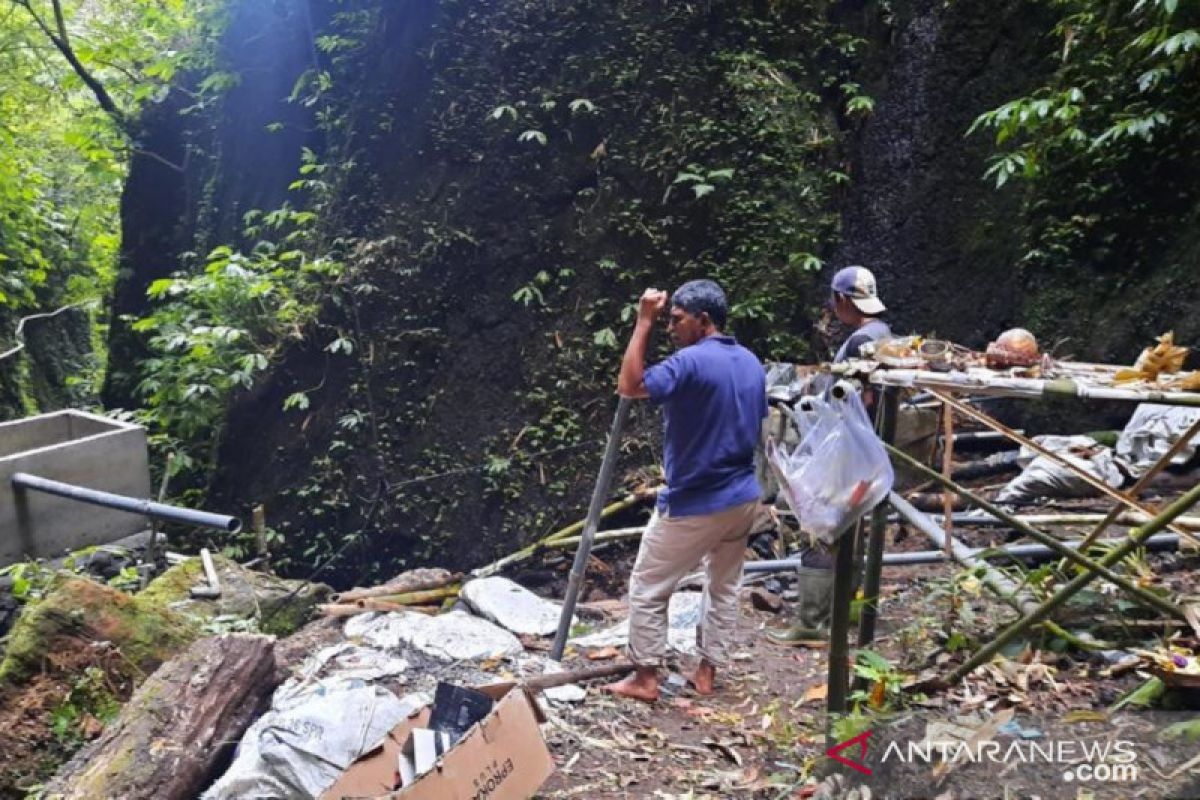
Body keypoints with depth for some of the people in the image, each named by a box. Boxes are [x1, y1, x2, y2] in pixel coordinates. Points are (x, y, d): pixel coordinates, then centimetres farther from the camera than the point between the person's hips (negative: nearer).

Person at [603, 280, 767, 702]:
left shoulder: (691, 362, -21)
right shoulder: (752, 363, 6)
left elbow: (628, 386, -25)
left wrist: (643, 323, -21)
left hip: (694, 505, -8)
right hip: (743, 497, 8)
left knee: (647, 588, 7)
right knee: (725, 585, 20)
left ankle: (645, 679, 14)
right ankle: (707, 671, 29)